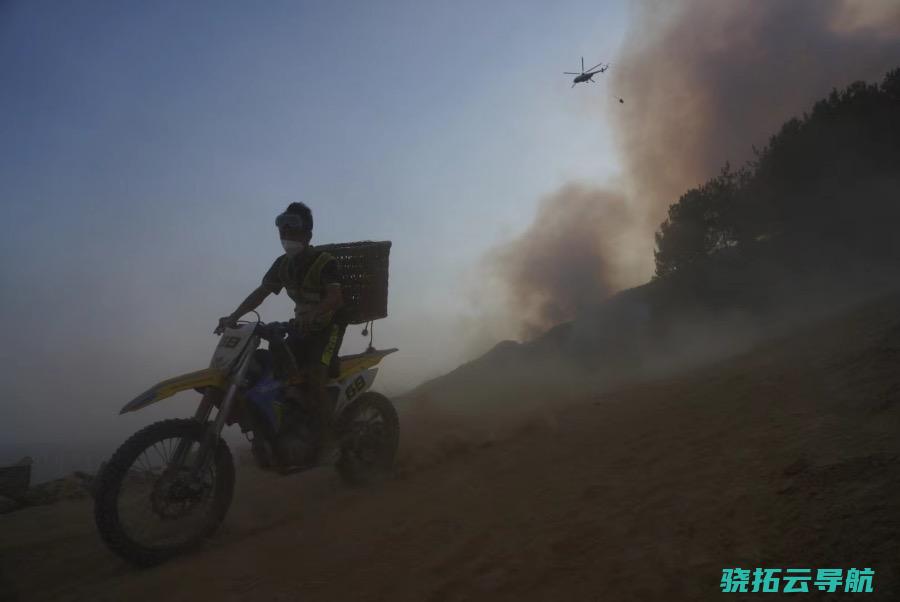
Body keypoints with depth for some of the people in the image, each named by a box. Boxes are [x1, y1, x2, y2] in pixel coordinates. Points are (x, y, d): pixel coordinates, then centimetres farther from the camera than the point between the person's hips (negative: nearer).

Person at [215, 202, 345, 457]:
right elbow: (261, 292, 3)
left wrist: (314, 314, -51)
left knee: (313, 381, -23)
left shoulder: (325, 262, -17)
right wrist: (234, 316, -11)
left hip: (329, 325, -7)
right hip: (302, 326, 7)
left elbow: (336, 297, -31)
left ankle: (327, 437, -14)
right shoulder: (283, 264, 5)